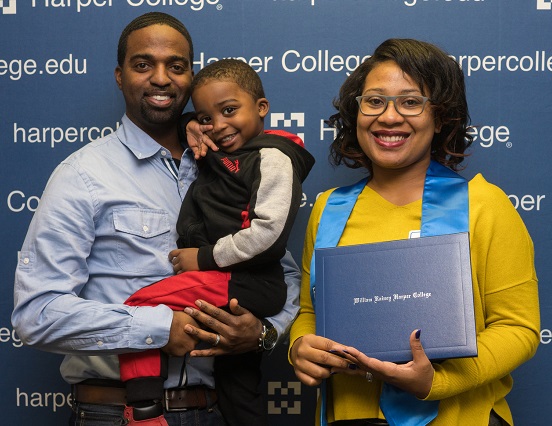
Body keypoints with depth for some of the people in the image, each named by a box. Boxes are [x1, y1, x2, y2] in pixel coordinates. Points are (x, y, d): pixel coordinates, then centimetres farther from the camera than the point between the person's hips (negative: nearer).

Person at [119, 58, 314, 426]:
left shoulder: (271, 157, -8)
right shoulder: (221, 159, 17)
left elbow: (267, 233, -20)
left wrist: (205, 257, -14)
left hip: (246, 283, -10)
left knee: (138, 307, -20)